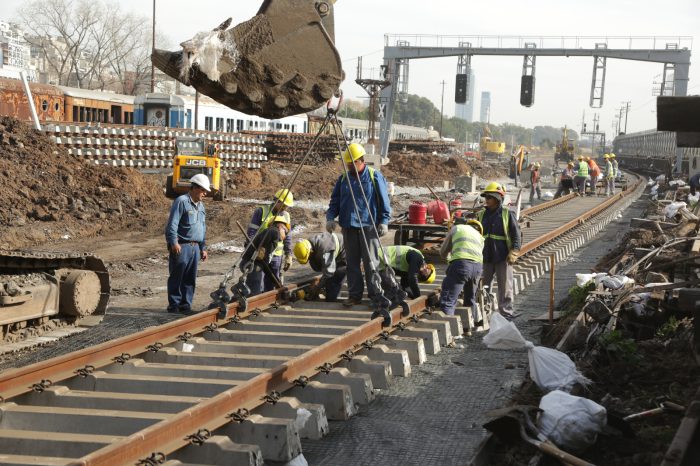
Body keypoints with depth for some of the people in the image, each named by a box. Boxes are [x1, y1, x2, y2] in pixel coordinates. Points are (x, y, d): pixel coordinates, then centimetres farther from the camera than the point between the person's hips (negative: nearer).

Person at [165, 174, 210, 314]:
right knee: (176, 277, -1)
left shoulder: (200, 206, 19)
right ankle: (174, 304, 5)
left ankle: (185, 304, 15)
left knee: (190, 279, 8)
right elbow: (172, 224, -14)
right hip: (181, 247, -8)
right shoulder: (181, 201, -7)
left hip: (195, 247, 8)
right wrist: (174, 243, -21)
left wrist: (203, 248, 22)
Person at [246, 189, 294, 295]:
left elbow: (287, 238, 18)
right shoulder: (261, 211, -6)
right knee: (256, 288, -8)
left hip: (276, 257, 5)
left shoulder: (286, 216, 11)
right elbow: (251, 233, -9)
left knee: (270, 287, 9)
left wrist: (288, 256, 13)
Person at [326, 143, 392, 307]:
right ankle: (354, 294, 13)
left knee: (371, 261, -3)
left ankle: (375, 295, 4)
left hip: (369, 226, -4)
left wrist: (384, 221, -8)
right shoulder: (343, 178, 12)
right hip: (348, 226, 5)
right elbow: (334, 201, 14)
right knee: (352, 262, 6)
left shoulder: (375, 176, -1)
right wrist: (330, 218, -1)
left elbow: (384, 201, -1)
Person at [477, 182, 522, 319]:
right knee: (483, 285, 9)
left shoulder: (508, 214, -3)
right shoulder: (481, 215, 9)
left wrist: (513, 252, -15)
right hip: (485, 257, 4)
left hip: (503, 257, -4)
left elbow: (516, 235, -5)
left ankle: (506, 310, 10)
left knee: (505, 286, 2)